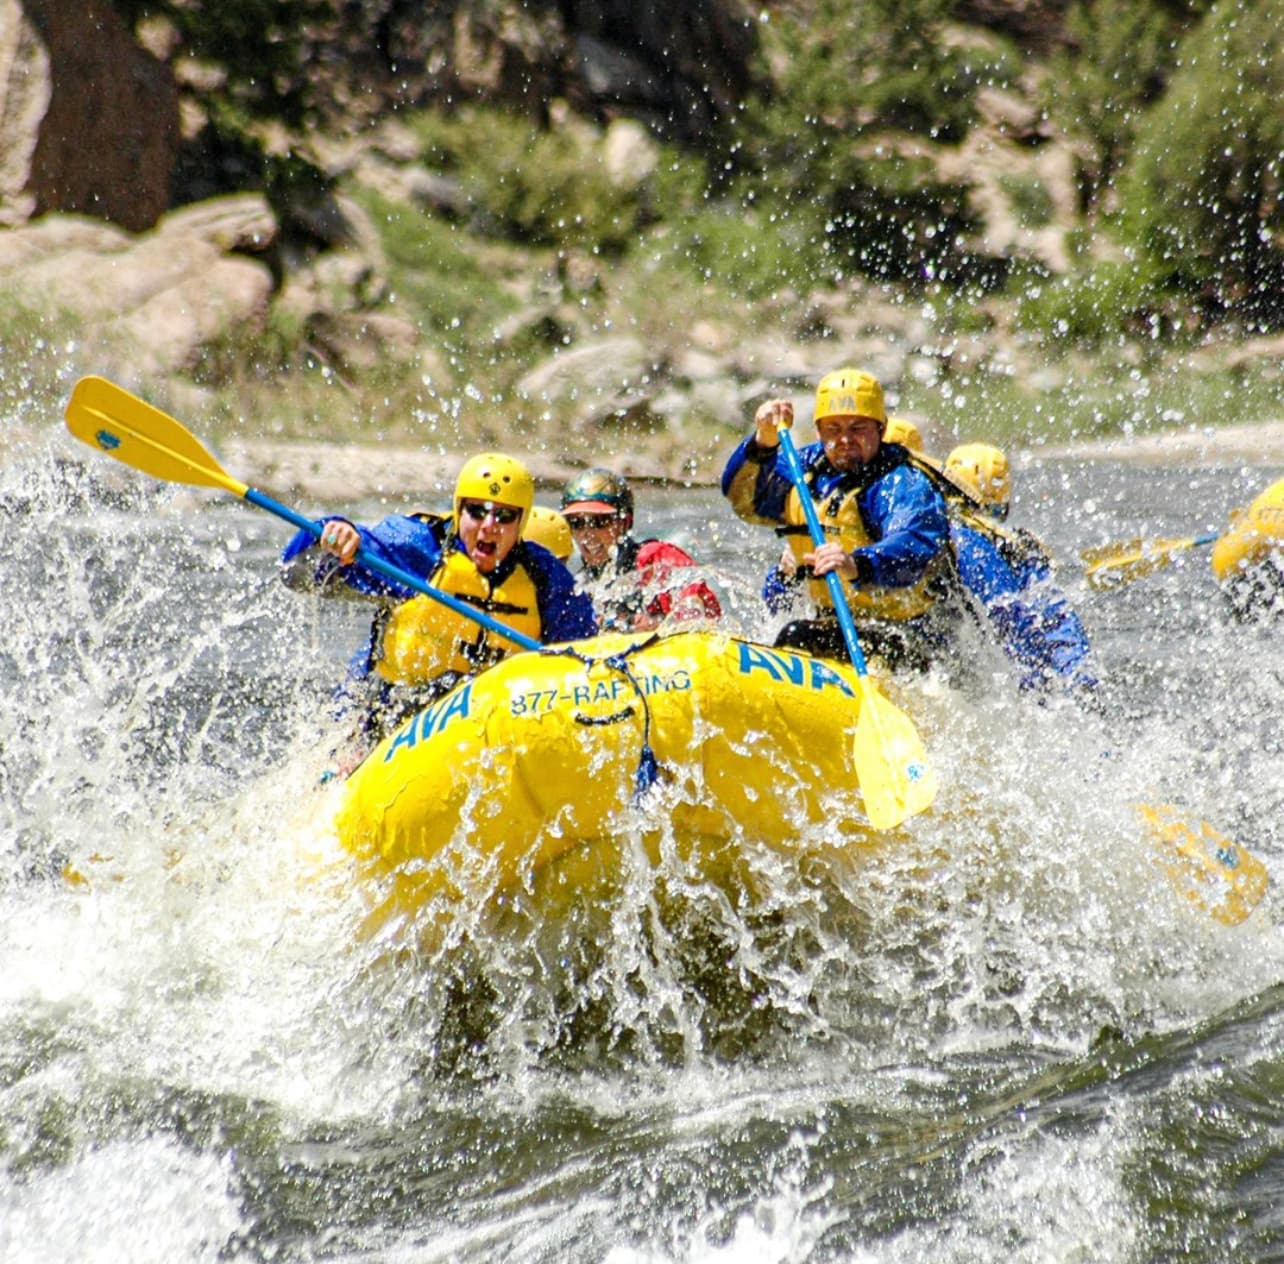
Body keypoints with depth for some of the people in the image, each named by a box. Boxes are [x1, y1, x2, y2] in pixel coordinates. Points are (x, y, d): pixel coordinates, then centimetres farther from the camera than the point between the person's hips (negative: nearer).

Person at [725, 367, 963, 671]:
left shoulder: (903, 485, -18)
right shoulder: (813, 466, 6)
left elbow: (913, 549, -36)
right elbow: (744, 496, 4)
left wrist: (857, 565, -56)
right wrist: (763, 443, -14)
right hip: (840, 623, 8)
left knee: (798, 637, -27)